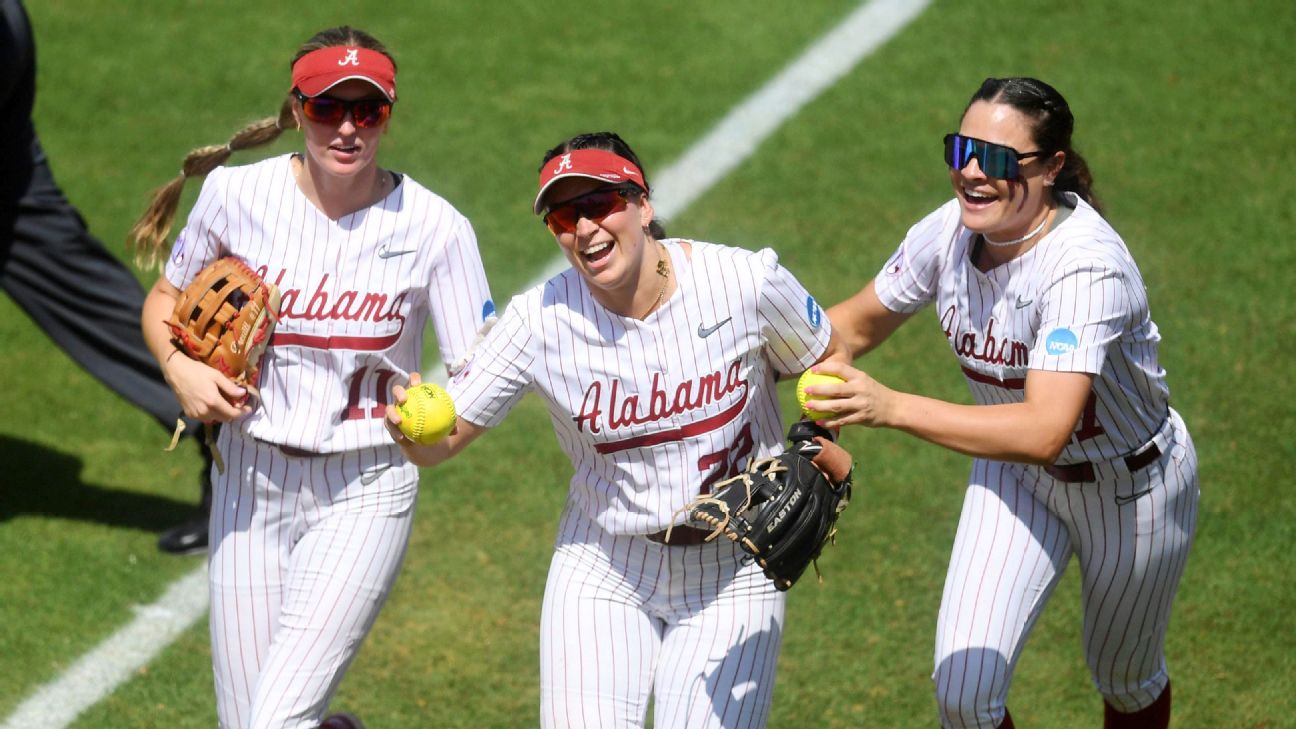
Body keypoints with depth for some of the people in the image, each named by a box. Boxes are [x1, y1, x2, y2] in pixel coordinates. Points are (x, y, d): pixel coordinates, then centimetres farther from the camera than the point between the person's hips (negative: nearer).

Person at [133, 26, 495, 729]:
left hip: (364, 492, -3)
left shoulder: (433, 227, -10)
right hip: (251, 479, 3)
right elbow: (166, 298, 11)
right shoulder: (237, 193, -4)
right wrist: (180, 367, -10)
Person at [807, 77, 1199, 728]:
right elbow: (856, 325, 1)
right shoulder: (949, 233, -18)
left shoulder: (1086, 266, -37)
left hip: (1132, 487, -4)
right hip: (1016, 473, 4)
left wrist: (890, 407, -57)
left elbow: (1044, 432, -49)